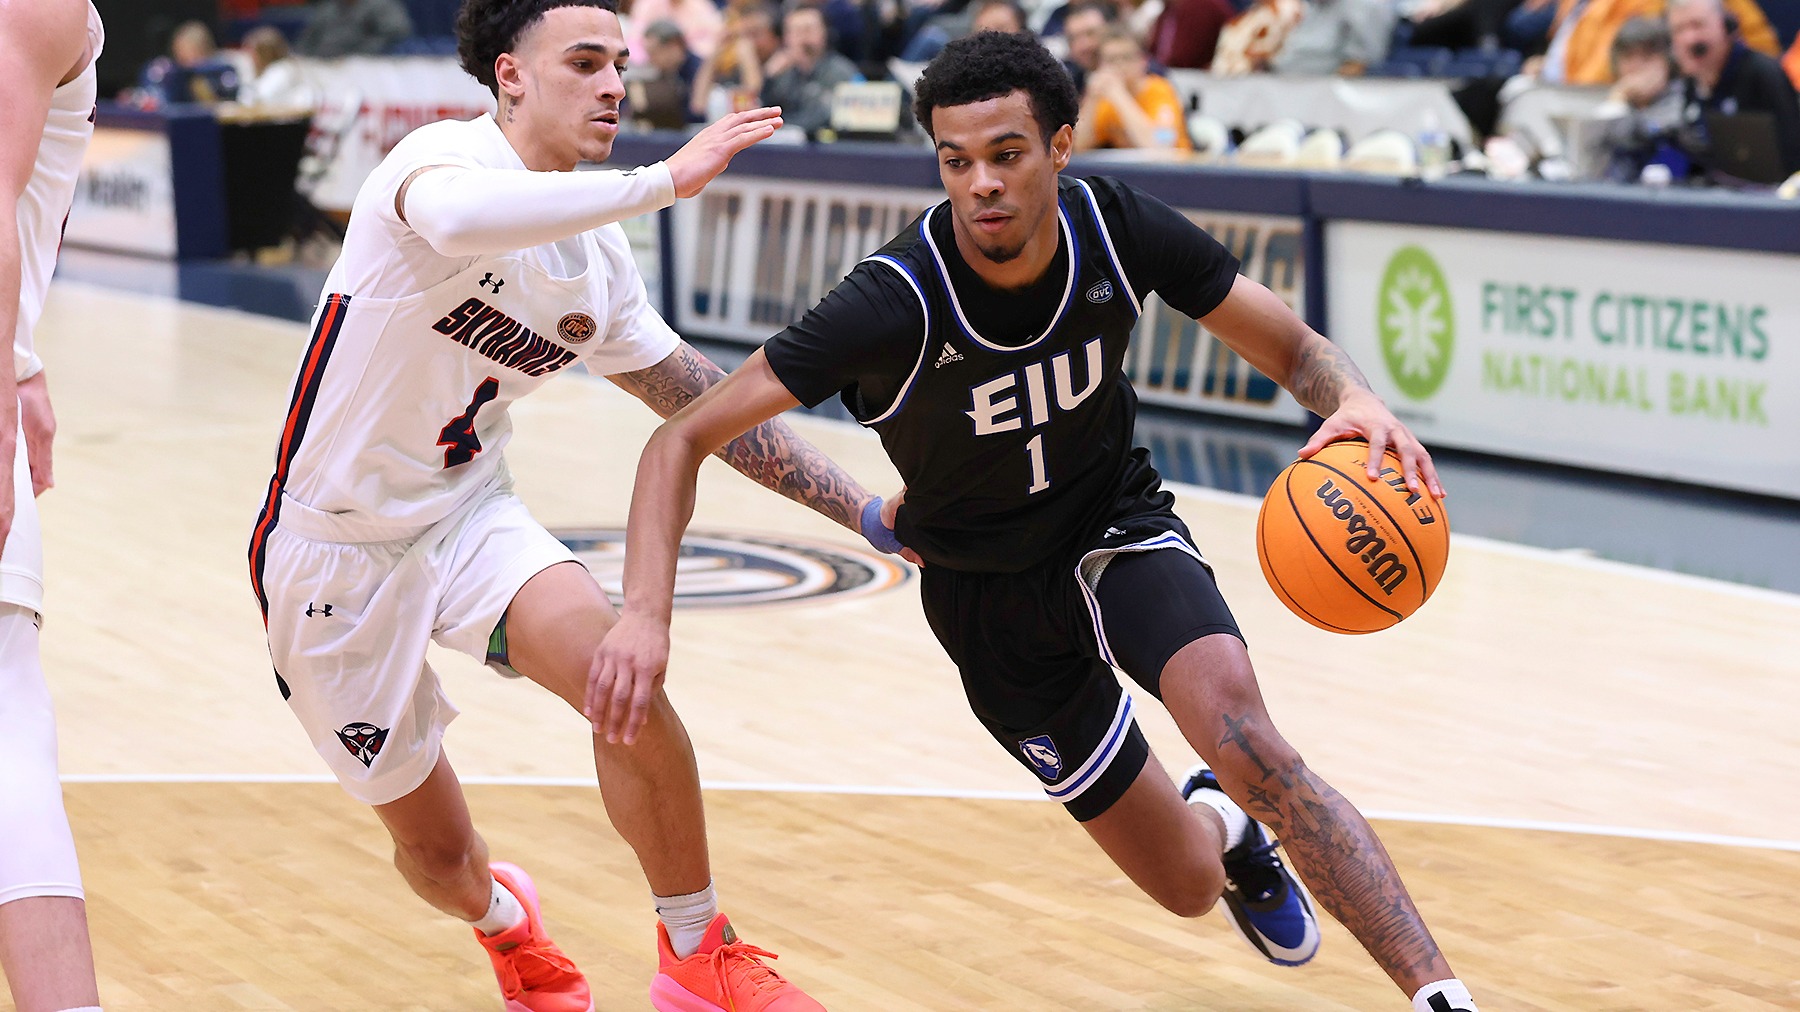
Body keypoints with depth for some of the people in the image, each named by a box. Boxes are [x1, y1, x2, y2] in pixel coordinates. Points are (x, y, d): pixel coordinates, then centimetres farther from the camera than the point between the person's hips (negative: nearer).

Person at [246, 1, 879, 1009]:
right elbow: (455, 219, -47)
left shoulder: (598, 256, 0)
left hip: (467, 512, 5)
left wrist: (868, 512, 5)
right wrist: (666, 179, -47)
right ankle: (506, 923, 46)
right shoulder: (443, 156, -21)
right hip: (336, 543, -4)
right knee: (439, 858, 7)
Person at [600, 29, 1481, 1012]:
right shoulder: (896, 303, -30)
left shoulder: (1119, 229, -20)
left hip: (1119, 526, 1)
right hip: (989, 594, -1)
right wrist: (646, 610, -41)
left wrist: (1357, 402, -32)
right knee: (1190, 885, 2)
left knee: (1238, 732, -31)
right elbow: (683, 438, -26)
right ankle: (1218, 825, 43)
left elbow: (1294, 348, -8)